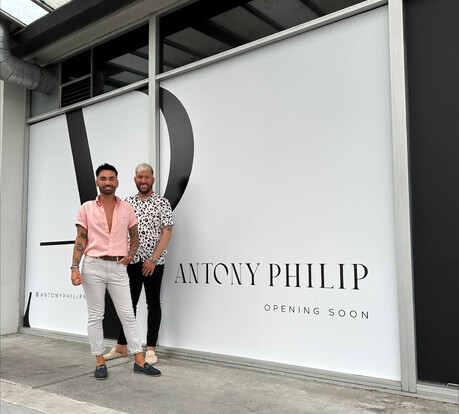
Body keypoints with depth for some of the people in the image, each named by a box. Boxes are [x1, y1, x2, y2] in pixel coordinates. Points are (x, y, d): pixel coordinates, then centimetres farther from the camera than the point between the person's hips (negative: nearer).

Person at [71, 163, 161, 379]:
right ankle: (100, 362, 15)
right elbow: (80, 240, 2)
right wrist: (75, 268, -7)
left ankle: (139, 361, 8)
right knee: (95, 316, 5)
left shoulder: (126, 207, 8)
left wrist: (130, 254, 2)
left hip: (118, 267, 1)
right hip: (93, 266, -1)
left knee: (128, 314, 2)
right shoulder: (87, 208, 4)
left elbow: (134, 236, 17)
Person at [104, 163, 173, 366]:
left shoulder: (162, 203, -2)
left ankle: (151, 349, 12)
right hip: (132, 261, 4)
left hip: (154, 262, -4)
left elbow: (167, 233, -8)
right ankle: (121, 347, 21)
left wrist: (153, 259, -15)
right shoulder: (127, 203, 11)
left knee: (153, 304, 4)